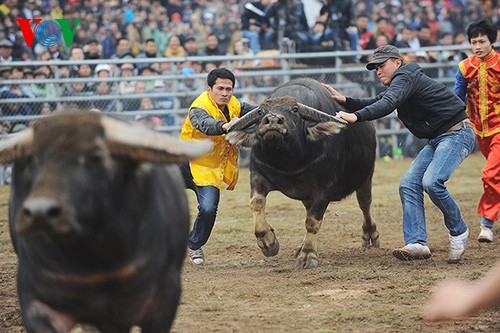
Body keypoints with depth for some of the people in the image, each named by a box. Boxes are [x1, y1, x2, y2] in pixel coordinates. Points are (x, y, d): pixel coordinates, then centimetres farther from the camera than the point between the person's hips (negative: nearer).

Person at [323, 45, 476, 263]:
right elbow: (374, 104, 22)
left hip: (457, 133, -11)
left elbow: (388, 104, -31)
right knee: (409, 184, -3)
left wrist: (355, 117, -42)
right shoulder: (400, 83, 18)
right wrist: (344, 101, 6)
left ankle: (458, 232, -6)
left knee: (432, 182, -27)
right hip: (437, 139, 11)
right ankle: (417, 243, -11)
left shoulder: (405, 77, -14)